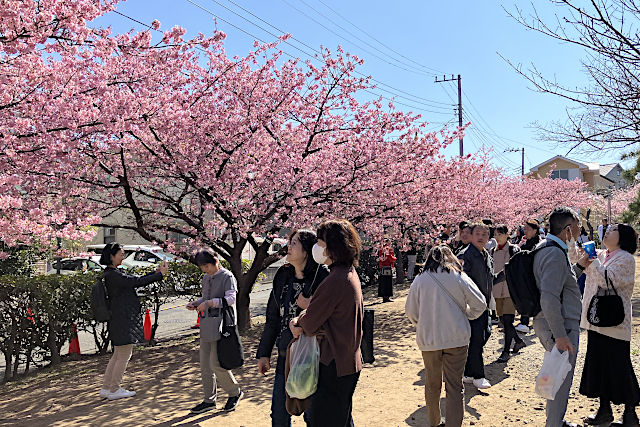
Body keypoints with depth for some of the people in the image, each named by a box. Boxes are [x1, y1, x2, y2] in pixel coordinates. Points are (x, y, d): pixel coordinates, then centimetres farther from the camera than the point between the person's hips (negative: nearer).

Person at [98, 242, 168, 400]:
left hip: (121, 320, 10)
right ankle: (114, 390, 12)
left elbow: (135, 280, 16)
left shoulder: (114, 273, 14)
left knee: (118, 355, 18)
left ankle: (106, 388, 25)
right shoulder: (112, 274, -18)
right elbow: (137, 282, -20)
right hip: (123, 320, -10)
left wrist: (155, 272, 10)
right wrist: (160, 274, -13)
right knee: (124, 356, 1)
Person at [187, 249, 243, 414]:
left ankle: (235, 392, 13)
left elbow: (231, 299, -16)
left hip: (221, 324, -8)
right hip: (206, 324, 8)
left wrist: (209, 303, -23)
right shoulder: (205, 278, 16)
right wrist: (196, 303, 8)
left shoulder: (227, 276, -7)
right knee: (205, 365, 9)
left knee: (216, 363, -9)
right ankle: (209, 400, 21)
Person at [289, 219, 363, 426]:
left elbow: (310, 323, -16)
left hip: (334, 365, -10)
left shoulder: (335, 281, -24)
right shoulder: (350, 273, 8)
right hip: (349, 362, 10)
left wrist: (299, 322, 5)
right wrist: (301, 323, -2)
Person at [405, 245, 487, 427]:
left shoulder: (420, 279, 0)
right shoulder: (459, 277, -2)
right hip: (457, 337, -1)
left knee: (432, 385, 16)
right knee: (455, 386, 4)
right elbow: (480, 304, -1)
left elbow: (410, 311, 4)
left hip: (428, 339, 2)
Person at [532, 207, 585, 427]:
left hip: (548, 326, 11)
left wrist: (579, 265, 17)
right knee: (562, 381, 1)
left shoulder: (543, 248, 10)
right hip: (560, 327, -11)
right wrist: (560, 335, -27)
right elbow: (549, 299, -29)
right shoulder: (555, 254, -22)